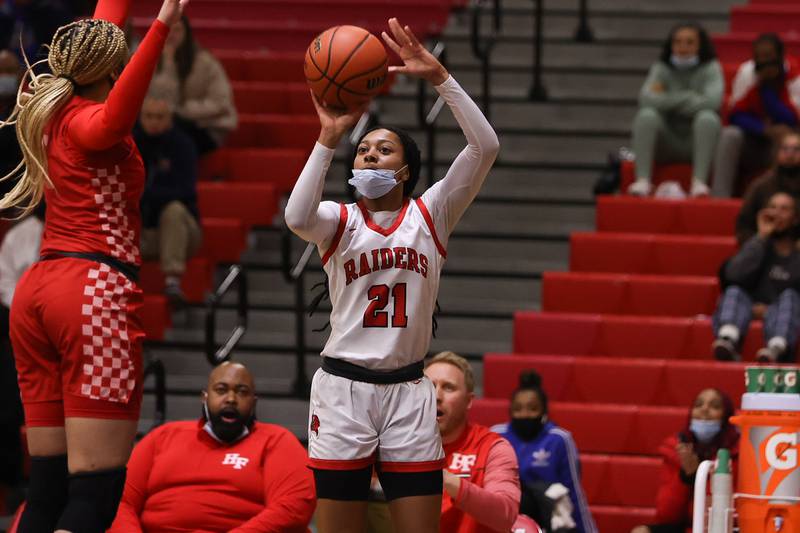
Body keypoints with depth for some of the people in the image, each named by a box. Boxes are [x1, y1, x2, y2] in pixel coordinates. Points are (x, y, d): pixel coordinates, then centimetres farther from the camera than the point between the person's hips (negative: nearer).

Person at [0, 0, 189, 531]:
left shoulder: (57, 107, 16)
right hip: (96, 289, -9)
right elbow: (116, 117, -33)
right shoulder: (88, 122, -6)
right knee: (97, 488, -13)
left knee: (49, 482, 5)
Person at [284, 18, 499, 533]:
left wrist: (439, 76, -16)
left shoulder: (429, 216, 5)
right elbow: (298, 217, -22)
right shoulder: (340, 221, 3)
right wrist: (330, 137, -25)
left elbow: (486, 147, -9)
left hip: (409, 390, 1)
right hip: (343, 388, -1)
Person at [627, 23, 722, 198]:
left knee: (708, 117, -32)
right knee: (646, 115, -26)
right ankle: (643, 180, -33)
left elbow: (712, 101, -20)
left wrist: (667, 101, -10)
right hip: (667, 144, 1)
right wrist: (689, 97, -14)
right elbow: (647, 99, -14)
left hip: (698, 142, -1)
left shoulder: (710, 69, 0)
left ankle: (699, 182, -37)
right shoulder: (661, 69, 6)